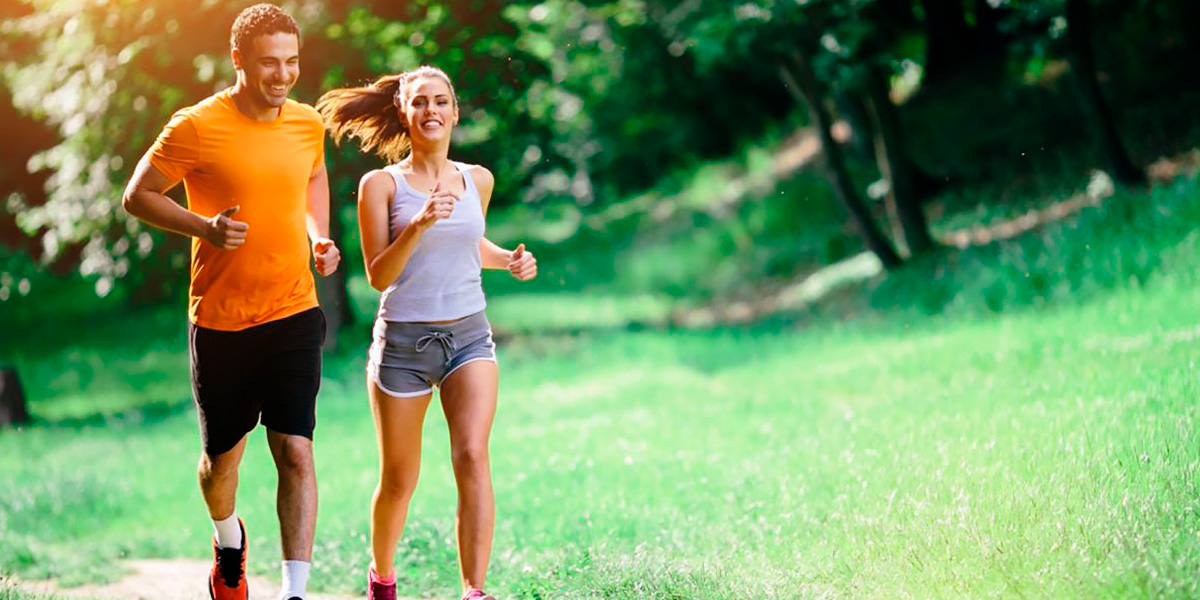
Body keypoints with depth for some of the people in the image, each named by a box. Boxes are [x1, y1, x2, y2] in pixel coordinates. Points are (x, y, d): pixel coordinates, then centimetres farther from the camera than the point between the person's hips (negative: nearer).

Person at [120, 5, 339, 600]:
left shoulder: (308, 123, 3)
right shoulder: (196, 127, -10)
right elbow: (137, 195, -3)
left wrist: (319, 237, 7)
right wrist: (204, 227, -19)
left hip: (293, 314, 2)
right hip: (220, 321, -2)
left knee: (295, 451, -10)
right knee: (222, 455, 13)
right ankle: (228, 543, 45)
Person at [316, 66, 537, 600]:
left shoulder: (477, 180, 7)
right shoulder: (381, 184, -4)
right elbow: (378, 276, -9)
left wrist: (508, 260, 7)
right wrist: (418, 225, -23)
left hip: (469, 335, 2)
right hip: (403, 340, -2)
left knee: (472, 456, -19)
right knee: (399, 479, 8)